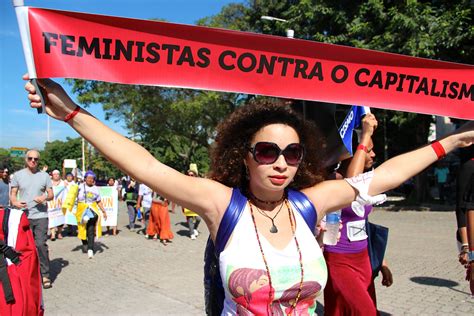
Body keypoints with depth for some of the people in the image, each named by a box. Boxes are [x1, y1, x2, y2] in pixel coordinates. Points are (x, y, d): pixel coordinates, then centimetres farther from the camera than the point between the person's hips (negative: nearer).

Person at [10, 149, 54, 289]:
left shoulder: (44, 175, 7)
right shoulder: (18, 175, 7)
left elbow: (51, 194, 9)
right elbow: (12, 193, 8)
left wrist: (45, 197, -14)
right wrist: (15, 202, -14)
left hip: (41, 216, -1)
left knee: (41, 244, -7)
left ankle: (45, 275, 0)